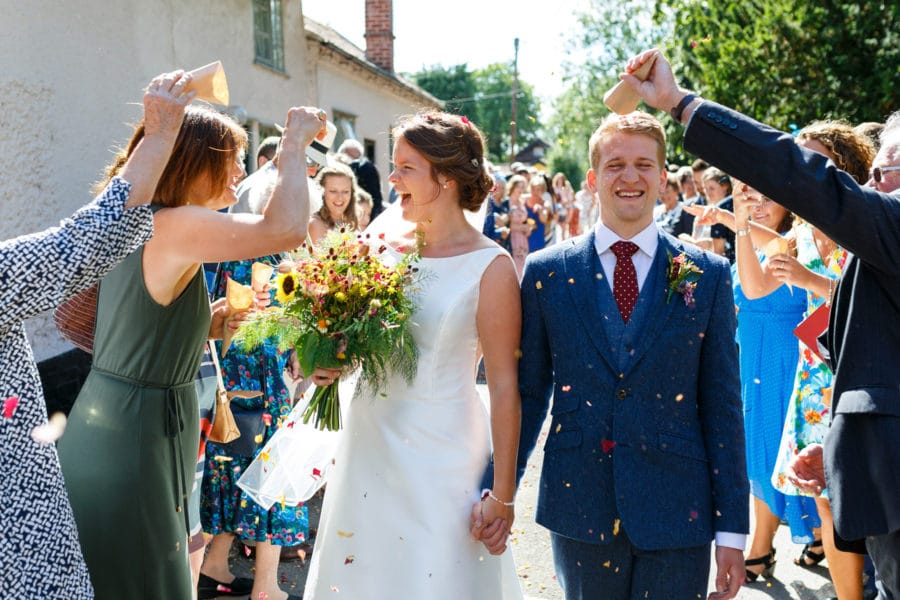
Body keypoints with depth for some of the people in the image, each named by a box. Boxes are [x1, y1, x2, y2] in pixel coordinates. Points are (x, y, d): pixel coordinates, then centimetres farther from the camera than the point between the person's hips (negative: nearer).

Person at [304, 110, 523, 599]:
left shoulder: (490, 268, -13)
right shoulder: (385, 243, 2)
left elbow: (503, 387, -12)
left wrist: (502, 494, -11)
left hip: (440, 455, -5)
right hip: (368, 444, 5)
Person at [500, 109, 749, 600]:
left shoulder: (708, 275, 0)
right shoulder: (547, 272, 0)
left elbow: (722, 405, 0)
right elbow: (527, 393, 4)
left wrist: (732, 528, -1)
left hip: (676, 510, 0)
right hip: (579, 509, 1)